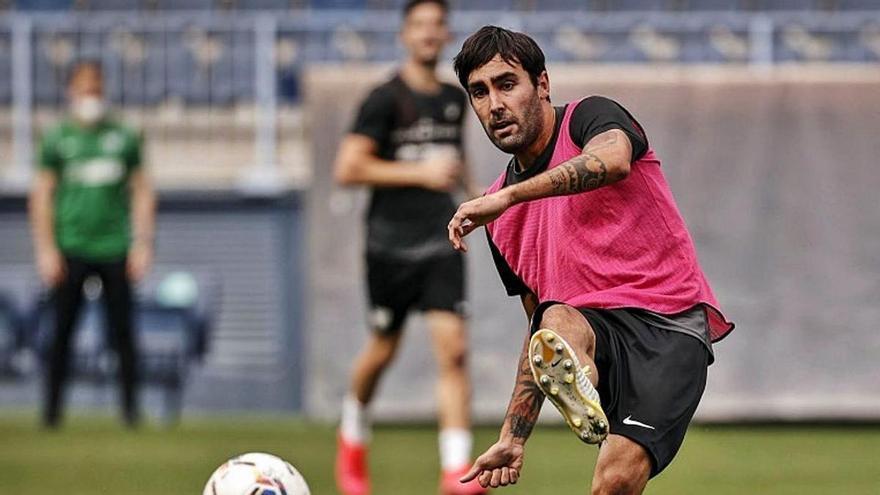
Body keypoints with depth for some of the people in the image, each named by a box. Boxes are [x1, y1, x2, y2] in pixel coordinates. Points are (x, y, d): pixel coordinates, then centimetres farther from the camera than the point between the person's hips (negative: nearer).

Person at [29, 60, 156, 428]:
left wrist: (142, 243, 5)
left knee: (122, 332, -1)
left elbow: (141, 191, 12)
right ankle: (52, 408, 5)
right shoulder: (57, 139, 4)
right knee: (62, 331, -1)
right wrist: (46, 249, -3)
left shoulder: (124, 138, 8)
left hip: (114, 249, 1)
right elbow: (42, 195, 4)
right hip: (70, 249, -1)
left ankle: (131, 408, 4)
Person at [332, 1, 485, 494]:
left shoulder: (455, 99, 11)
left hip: (441, 241, 4)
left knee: (453, 347, -11)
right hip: (391, 244, -4)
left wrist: (475, 188, 15)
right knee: (384, 349, 9)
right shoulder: (387, 99, -8)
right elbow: (347, 168, -15)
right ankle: (354, 435, 39)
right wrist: (421, 173, -17)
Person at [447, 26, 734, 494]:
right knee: (558, 323, -37)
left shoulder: (589, 118, 3)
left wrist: (508, 196, -30)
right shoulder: (500, 215, 21)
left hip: (671, 324, -3)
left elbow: (613, 160, -24)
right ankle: (579, 399, -69)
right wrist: (513, 438, 20)